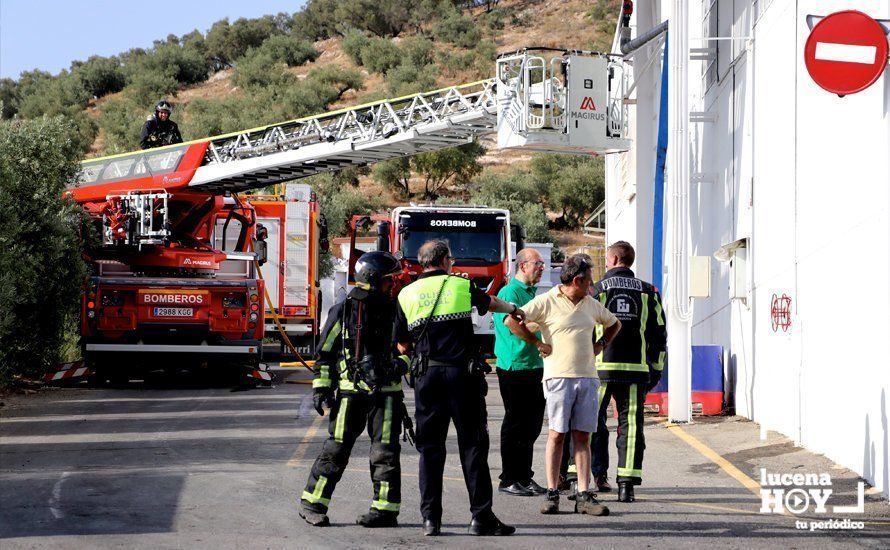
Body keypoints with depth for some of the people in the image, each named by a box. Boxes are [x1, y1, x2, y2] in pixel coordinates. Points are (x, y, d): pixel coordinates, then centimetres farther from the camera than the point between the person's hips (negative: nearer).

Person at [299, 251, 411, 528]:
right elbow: (325, 353, 4)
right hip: (351, 392, -2)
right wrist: (321, 388, -1)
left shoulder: (393, 310, 6)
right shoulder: (343, 312, -1)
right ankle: (312, 503, 8)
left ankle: (385, 510, 5)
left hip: (386, 393, 2)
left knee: (385, 452, -1)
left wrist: (402, 363, -5)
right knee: (336, 450, -1)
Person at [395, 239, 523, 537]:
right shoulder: (461, 286, 4)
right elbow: (491, 303, 24)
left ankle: (430, 518, 3)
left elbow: (403, 346, 10)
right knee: (473, 445, 1)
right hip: (463, 373, -2)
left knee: (430, 447, 7)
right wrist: (512, 309, 45)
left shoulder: (407, 294, 8)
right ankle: (481, 516, 0)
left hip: (427, 375, 2)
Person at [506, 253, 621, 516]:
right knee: (557, 434, -3)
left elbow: (614, 324, 32)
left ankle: (584, 495, 1)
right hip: (559, 376, -5)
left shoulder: (592, 305, 16)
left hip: (587, 376, 5)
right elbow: (512, 321, -9)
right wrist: (538, 343, -6)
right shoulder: (547, 302, -3)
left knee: (582, 436, 2)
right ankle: (552, 493, 2)